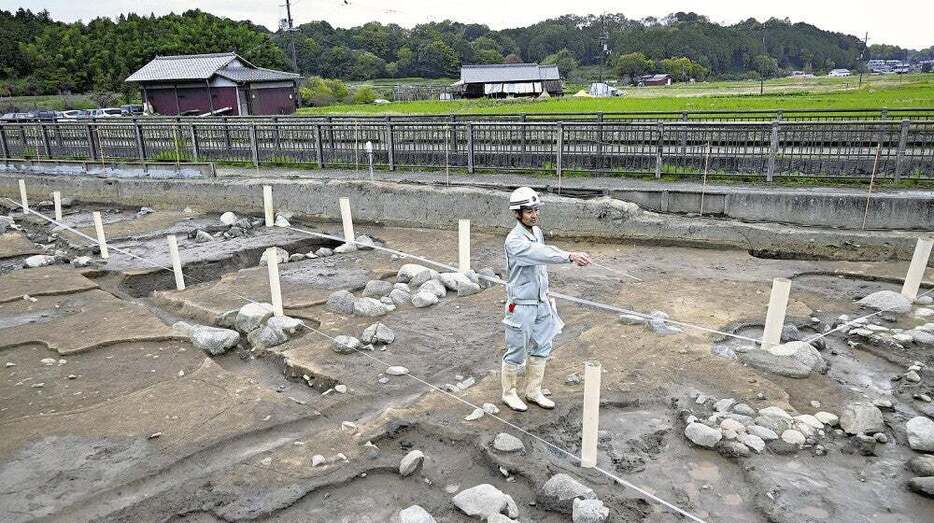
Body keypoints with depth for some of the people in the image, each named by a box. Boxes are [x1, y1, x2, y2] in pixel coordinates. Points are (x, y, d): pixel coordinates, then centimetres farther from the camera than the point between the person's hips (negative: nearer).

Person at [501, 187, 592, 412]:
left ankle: (533, 391, 30)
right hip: (521, 305, -8)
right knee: (517, 352, 6)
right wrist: (570, 256, -47)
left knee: (541, 348, 15)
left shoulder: (537, 232, 5)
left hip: (542, 302, 8)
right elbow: (540, 254, -37)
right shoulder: (514, 240, -21)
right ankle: (509, 393, 25)